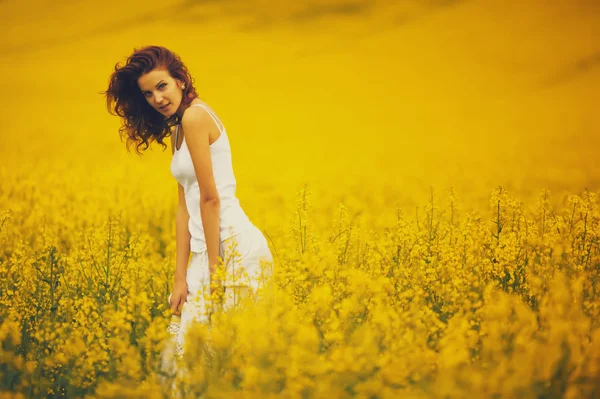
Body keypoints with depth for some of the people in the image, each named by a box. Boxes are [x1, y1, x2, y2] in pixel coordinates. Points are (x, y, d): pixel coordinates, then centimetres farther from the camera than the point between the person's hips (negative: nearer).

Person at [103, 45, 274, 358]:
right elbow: (185, 206, 13)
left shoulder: (195, 115, -11)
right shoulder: (177, 131, 17)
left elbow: (210, 198, -15)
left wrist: (213, 268, -13)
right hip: (208, 249, 9)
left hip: (234, 246, -9)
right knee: (188, 344, 8)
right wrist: (180, 277, 7)